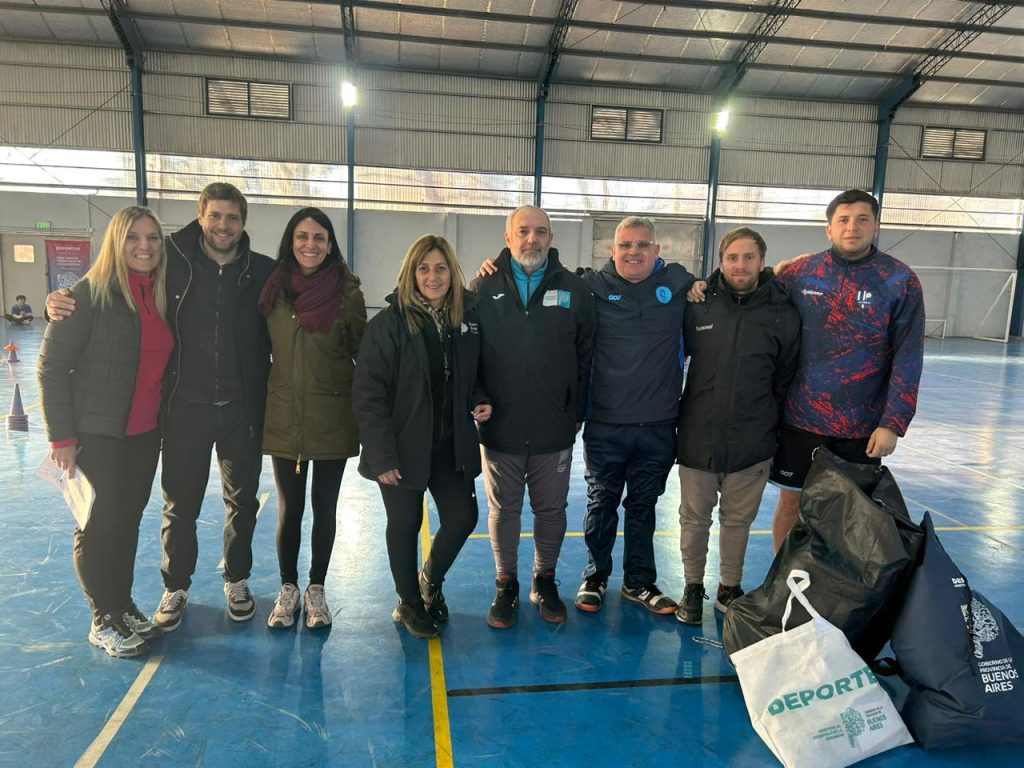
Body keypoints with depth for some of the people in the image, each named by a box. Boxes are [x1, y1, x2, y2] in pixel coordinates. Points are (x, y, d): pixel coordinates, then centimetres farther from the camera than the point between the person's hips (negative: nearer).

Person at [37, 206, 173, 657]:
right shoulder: (90, 294, -13)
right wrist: (61, 436, -13)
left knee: (129, 518, 14)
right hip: (97, 433, -5)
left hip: (145, 432, 5)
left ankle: (123, 606, 31)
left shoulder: (162, 296, 5)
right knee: (101, 523, 3)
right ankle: (104, 622, 20)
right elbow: (51, 367, -11)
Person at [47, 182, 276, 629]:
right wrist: (66, 306, -13)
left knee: (243, 500, 15)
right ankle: (175, 588, 33)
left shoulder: (263, 271, -3)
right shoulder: (173, 261, -5)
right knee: (180, 504, 12)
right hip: (186, 407, 0)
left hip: (243, 408, 1)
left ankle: (237, 581, 36)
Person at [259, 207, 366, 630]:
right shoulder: (274, 289, 1)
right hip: (284, 415, 2)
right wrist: (258, 402, 5)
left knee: (324, 508, 11)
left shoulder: (347, 291, -5)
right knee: (289, 508, 10)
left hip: (333, 416, -1)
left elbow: (361, 350, 2)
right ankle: (288, 589, 29)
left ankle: (316, 590, 28)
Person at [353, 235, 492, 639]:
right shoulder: (390, 322, -12)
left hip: (452, 445, 4)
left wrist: (479, 402, -5)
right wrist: (381, 455, -17)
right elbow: (368, 393, -14)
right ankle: (410, 603, 34)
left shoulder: (468, 318, 2)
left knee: (463, 517, 5)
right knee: (405, 525, 9)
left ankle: (431, 579, 37)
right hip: (404, 446, -4)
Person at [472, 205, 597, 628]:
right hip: (499, 426, 0)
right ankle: (506, 586, 30)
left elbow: (585, 356, 3)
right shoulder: (484, 287, 0)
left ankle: (545, 582, 34)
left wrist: (577, 412, 1)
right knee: (504, 510, 12)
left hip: (555, 429, 1)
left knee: (551, 510, 13)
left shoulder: (575, 290, 2)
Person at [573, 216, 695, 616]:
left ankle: (639, 582, 32)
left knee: (643, 506, 15)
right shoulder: (593, 286, -2)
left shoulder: (679, 283, 3)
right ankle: (595, 577, 31)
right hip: (605, 422, -1)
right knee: (601, 504, 12)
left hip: (658, 424, 2)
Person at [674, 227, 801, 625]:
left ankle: (729, 588, 34)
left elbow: (786, 379, 6)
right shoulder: (698, 305, -3)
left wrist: (771, 423, 6)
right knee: (694, 517, 11)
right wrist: (675, 413, 6)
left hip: (752, 443, 0)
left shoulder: (783, 314, -2)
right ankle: (693, 587, 30)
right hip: (698, 438, 0)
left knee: (738, 520, 14)